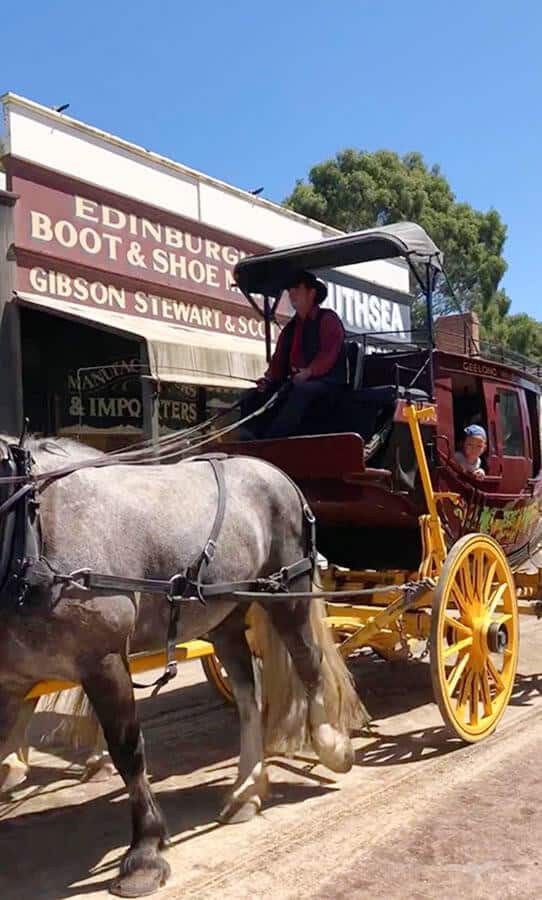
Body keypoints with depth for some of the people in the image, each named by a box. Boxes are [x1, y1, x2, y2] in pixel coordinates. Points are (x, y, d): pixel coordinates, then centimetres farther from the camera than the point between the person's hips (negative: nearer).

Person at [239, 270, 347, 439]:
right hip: (297, 384, 7)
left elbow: (329, 353, -14)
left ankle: (272, 439, -51)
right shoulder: (289, 329, 22)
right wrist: (269, 379, -6)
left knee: (302, 390, -40)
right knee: (253, 397, -10)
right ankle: (250, 440, -32)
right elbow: (279, 360, 15)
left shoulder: (328, 319, 2)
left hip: (327, 383, -7)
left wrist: (308, 372, -29)